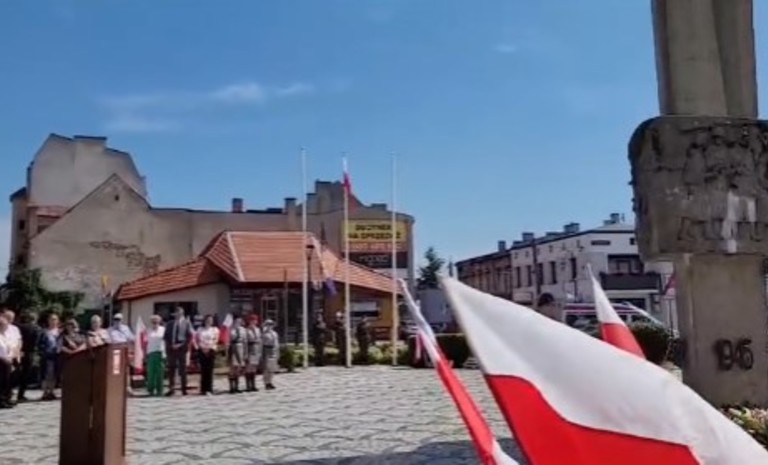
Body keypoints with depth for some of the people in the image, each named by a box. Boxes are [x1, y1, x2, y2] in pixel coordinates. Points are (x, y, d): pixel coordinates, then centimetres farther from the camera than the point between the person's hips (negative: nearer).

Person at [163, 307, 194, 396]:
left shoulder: (187, 323, 0)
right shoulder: (171, 324, 10)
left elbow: (190, 336, -5)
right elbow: (166, 336, 12)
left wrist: (181, 345, -12)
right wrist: (169, 345, -3)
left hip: (181, 348, -3)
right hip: (171, 348, 3)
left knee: (182, 369, 2)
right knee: (171, 369, 3)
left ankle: (184, 389, 8)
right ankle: (171, 388, 9)